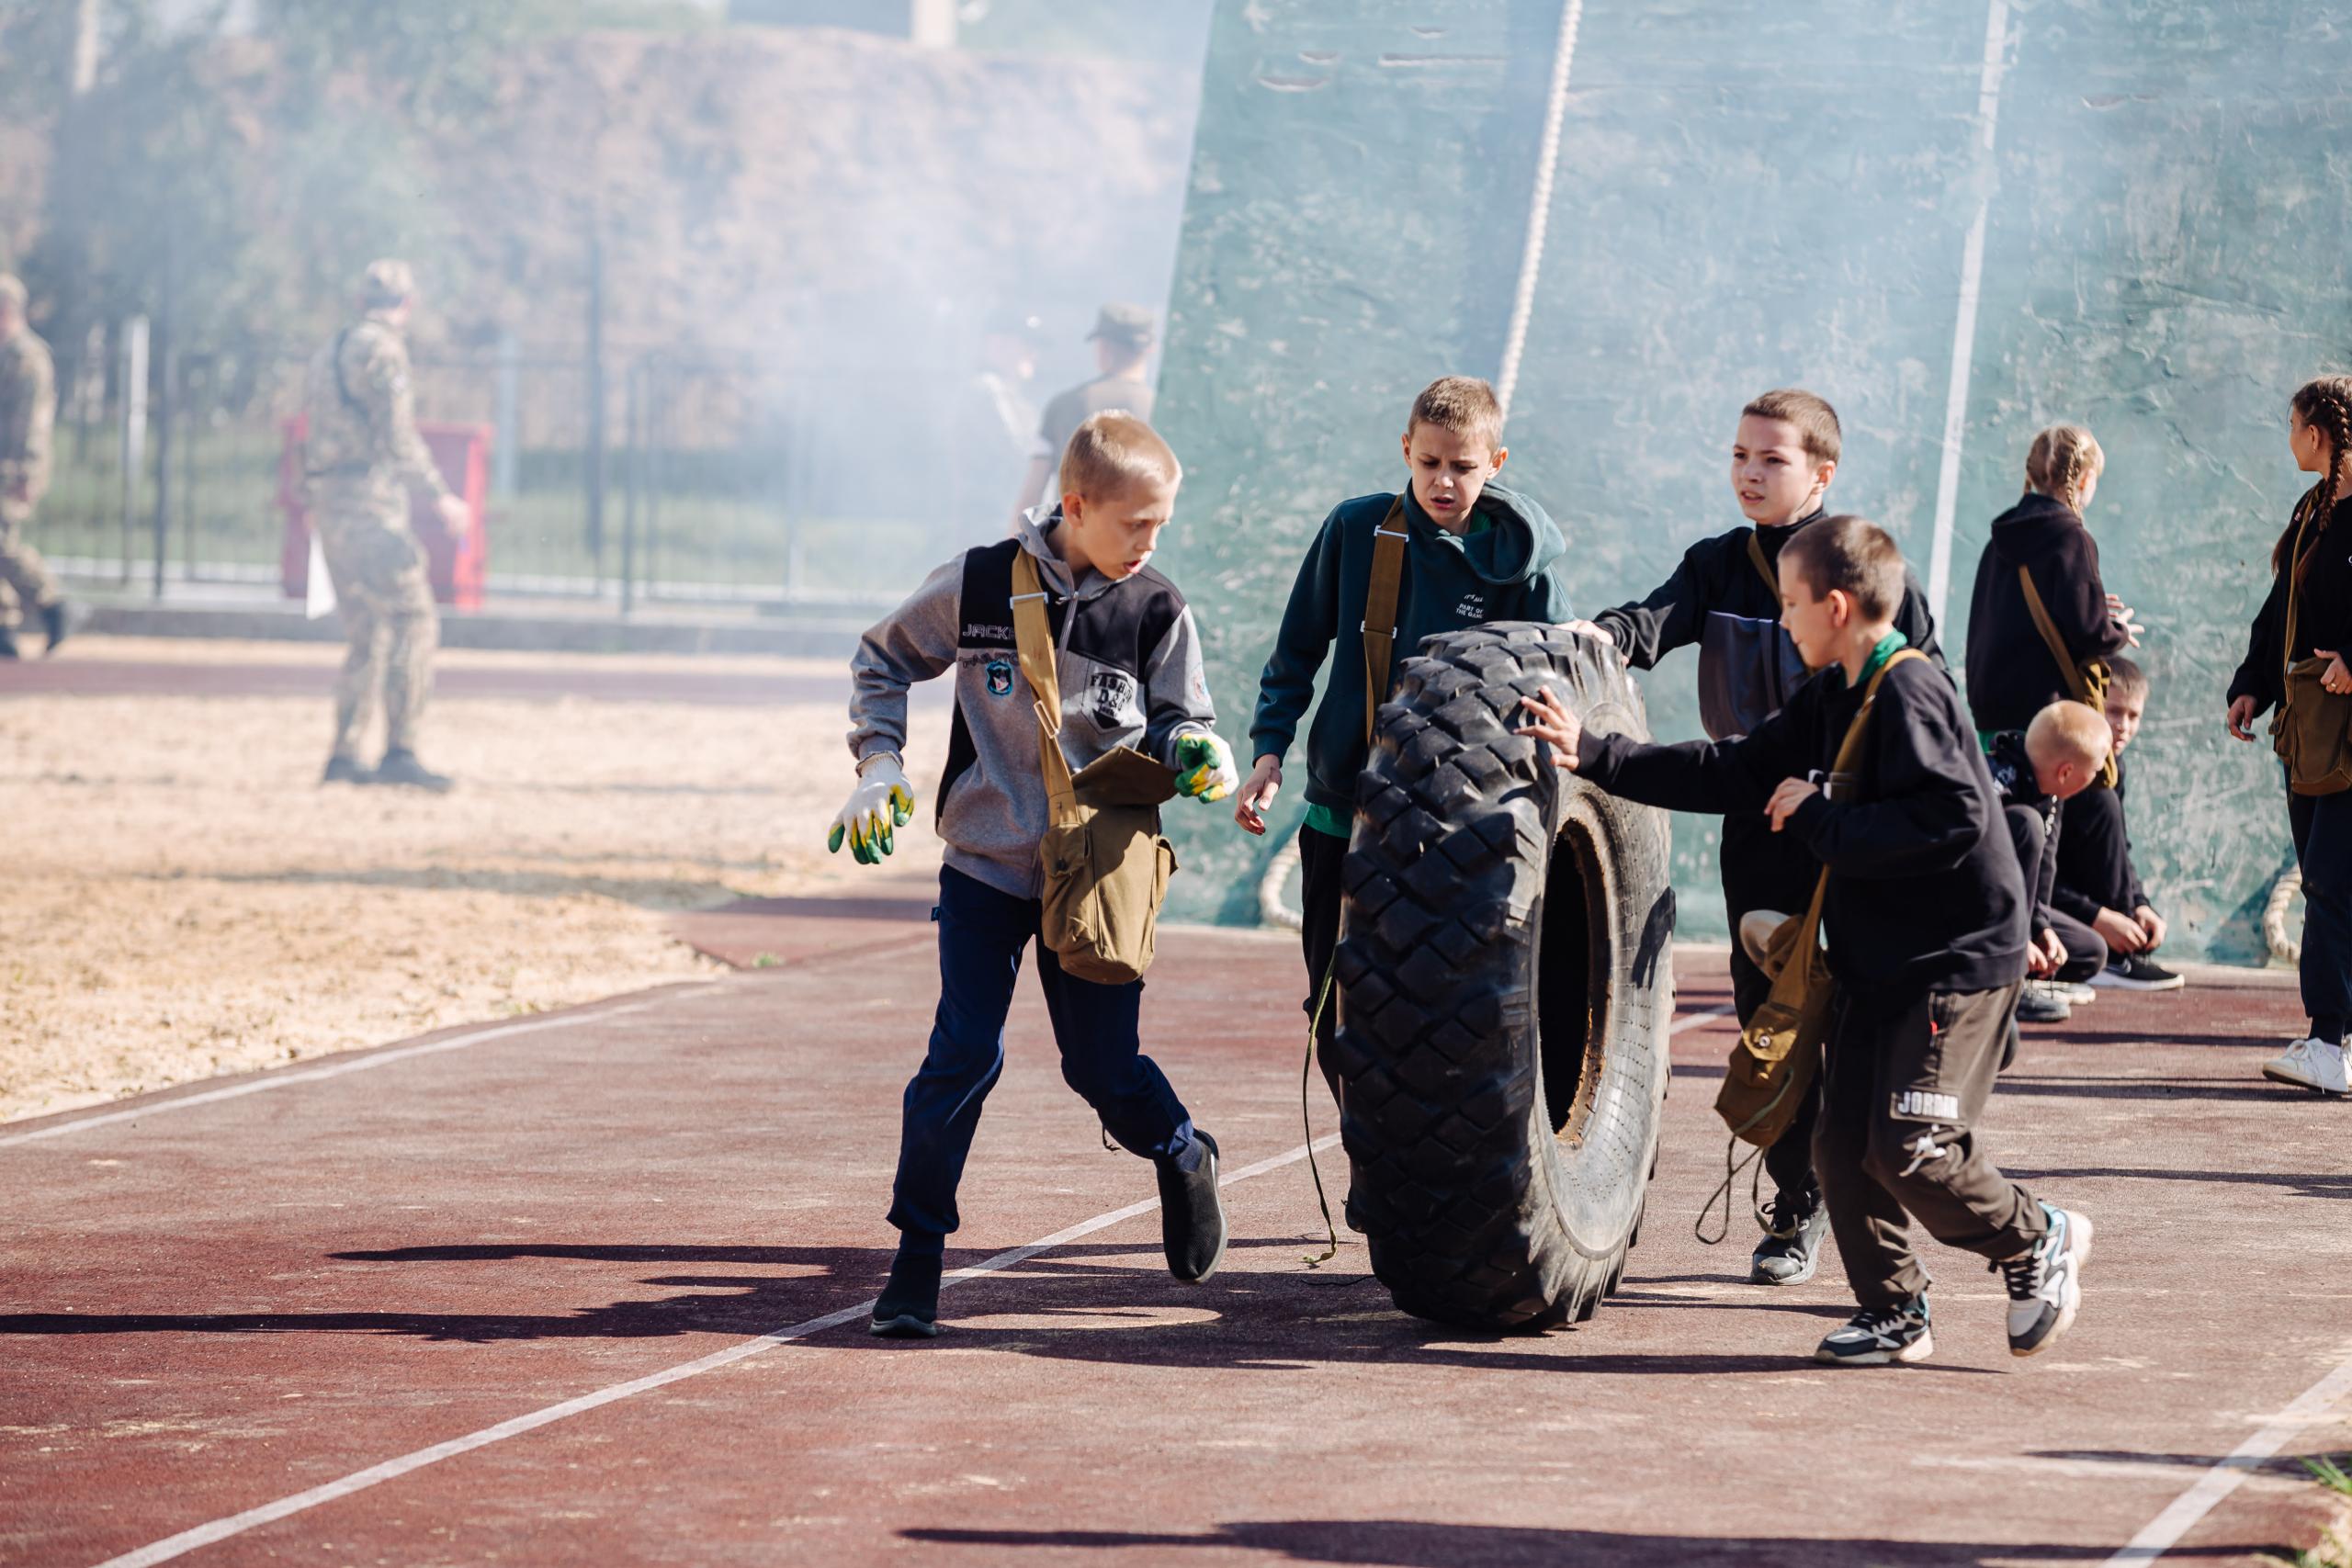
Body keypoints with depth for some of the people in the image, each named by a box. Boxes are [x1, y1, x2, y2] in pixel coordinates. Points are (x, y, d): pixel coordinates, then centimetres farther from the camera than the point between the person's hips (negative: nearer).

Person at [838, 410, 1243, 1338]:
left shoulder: (1157, 613, -3)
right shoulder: (980, 585, -6)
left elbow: (1182, 728, 7)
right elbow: (883, 661, 9)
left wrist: (1196, 758, -16)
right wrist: (880, 765, -3)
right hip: (985, 866, -1)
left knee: (1103, 1068, 1)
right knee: (965, 1055, -10)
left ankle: (1182, 1155, 35)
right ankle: (916, 1256, 3)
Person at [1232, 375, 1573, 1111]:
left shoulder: (1521, 556, -5)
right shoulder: (1355, 530, 0)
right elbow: (1298, 650, 10)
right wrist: (1270, 748, -1)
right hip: (1341, 815, 3)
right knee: (1335, 1013, 7)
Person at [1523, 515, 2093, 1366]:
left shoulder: (1910, 693, -17)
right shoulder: (1833, 698, 12)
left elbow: (1951, 819, -27)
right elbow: (1736, 774, 15)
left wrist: (1821, 819, -19)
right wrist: (1596, 758, 13)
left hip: (1956, 959, -9)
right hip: (1874, 962, 9)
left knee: (1910, 1147, -13)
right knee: (1842, 1144, 4)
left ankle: (2037, 1241, 9)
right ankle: (1895, 1314, 14)